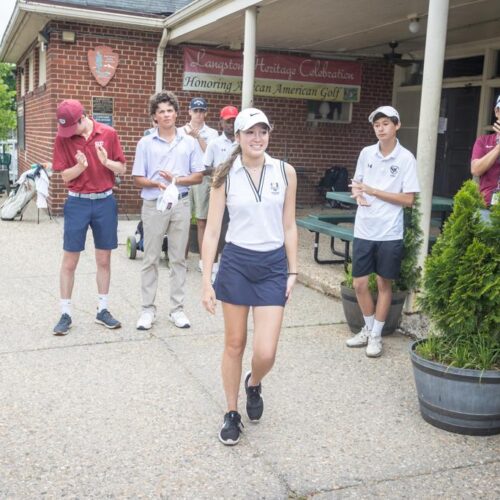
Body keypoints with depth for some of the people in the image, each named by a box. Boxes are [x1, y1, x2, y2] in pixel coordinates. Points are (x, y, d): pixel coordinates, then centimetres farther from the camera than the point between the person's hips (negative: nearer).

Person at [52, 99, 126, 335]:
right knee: (69, 261, 3)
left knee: (104, 259, 8)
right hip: (77, 203, -1)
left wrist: (107, 162, -19)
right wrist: (80, 166, -23)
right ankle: (65, 314, 13)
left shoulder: (108, 134, -3)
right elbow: (65, 176, -4)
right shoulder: (63, 138, -4)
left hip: (105, 202, 1)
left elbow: (122, 169, 1)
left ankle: (102, 310, 20)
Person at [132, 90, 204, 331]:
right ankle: (148, 309, 14)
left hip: (181, 205, 1)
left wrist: (176, 180, -13)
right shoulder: (145, 143, 1)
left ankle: (177, 308, 16)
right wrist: (157, 184, -19)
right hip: (154, 205, -1)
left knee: (178, 259, 7)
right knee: (151, 259, 5)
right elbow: (138, 179, 0)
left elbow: (198, 176, 4)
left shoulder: (189, 142, 5)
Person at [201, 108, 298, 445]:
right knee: (234, 344, 10)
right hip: (236, 263, 0)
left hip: (273, 265, 1)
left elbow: (289, 227, 6)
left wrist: (293, 272, 4)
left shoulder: (285, 172, -1)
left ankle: (254, 384, 32)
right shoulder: (225, 175, -4)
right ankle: (232, 414, 29)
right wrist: (207, 281, -5)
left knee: (266, 352, -4)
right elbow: (212, 230, -2)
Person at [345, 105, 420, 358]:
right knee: (359, 283, 8)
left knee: (384, 284, 8)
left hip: (389, 233, -4)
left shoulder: (406, 158, -7)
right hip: (363, 230, 4)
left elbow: (408, 199, -9)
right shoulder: (366, 153, 4)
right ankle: (368, 328, 29)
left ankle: (376, 335, 22)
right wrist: (358, 194, -9)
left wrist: (373, 191, -15)